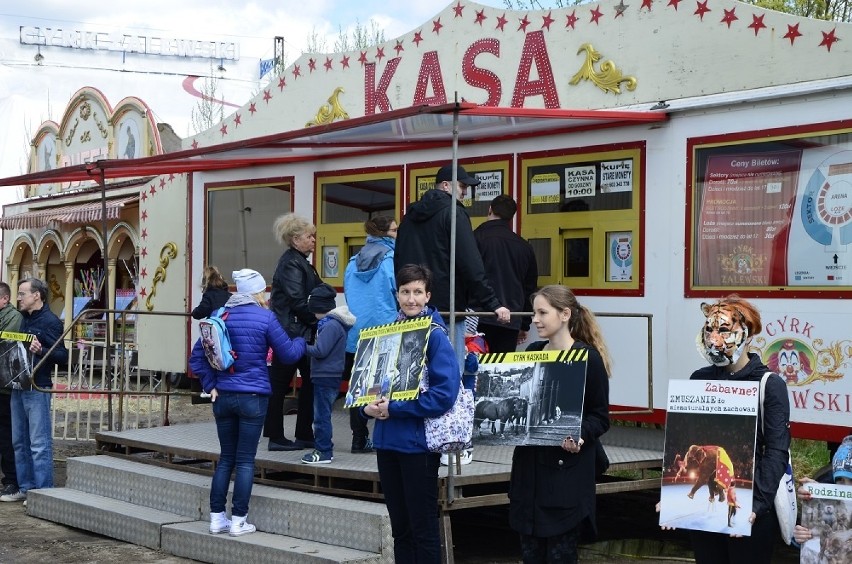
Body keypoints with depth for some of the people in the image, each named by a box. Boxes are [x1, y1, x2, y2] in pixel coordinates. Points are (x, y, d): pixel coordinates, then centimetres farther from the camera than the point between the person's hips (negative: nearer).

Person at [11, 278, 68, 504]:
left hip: (37, 388, -9)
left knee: (39, 443, -7)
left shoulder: (50, 321, -10)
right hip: (18, 386, 9)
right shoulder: (25, 319, 16)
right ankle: (26, 488, 20)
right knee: (19, 441, 13)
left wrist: (41, 351, -31)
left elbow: (62, 356, -16)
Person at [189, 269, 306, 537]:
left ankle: (217, 517, 13)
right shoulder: (265, 318, -8)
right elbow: (288, 354, -2)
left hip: (223, 396, 4)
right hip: (253, 397, -4)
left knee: (226, 457, 13)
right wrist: (301, 341, 17)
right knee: (245, 460, 1)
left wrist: (210, 385, 5)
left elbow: (197, 356, 4)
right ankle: (238, 520, 3)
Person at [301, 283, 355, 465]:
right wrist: (307, 346, 9)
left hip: (326, 377, -10)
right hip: (326, 376, 10)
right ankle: (322, 448, 22)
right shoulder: (333, 323, 14)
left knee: (322, 415, -4)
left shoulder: (331, 325, -17)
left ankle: (324, 452, 1)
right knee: (321, 414, 16)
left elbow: (320, 351, -20)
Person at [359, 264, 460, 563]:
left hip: (418, 442, -6)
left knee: (423, 527, 4)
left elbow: (445, 392, -18)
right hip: (387, 440, 6)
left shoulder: (435, 336, -9)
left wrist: (394, 409, -19)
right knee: (399, 525, 15)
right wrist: (368, 406, -9)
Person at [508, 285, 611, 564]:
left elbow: (601, 417, -6)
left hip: (567, 469, -6)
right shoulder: (532, 352, 10)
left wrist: (580, 436, -24)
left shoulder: (589, 358, -7)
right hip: (529, 465, 6)